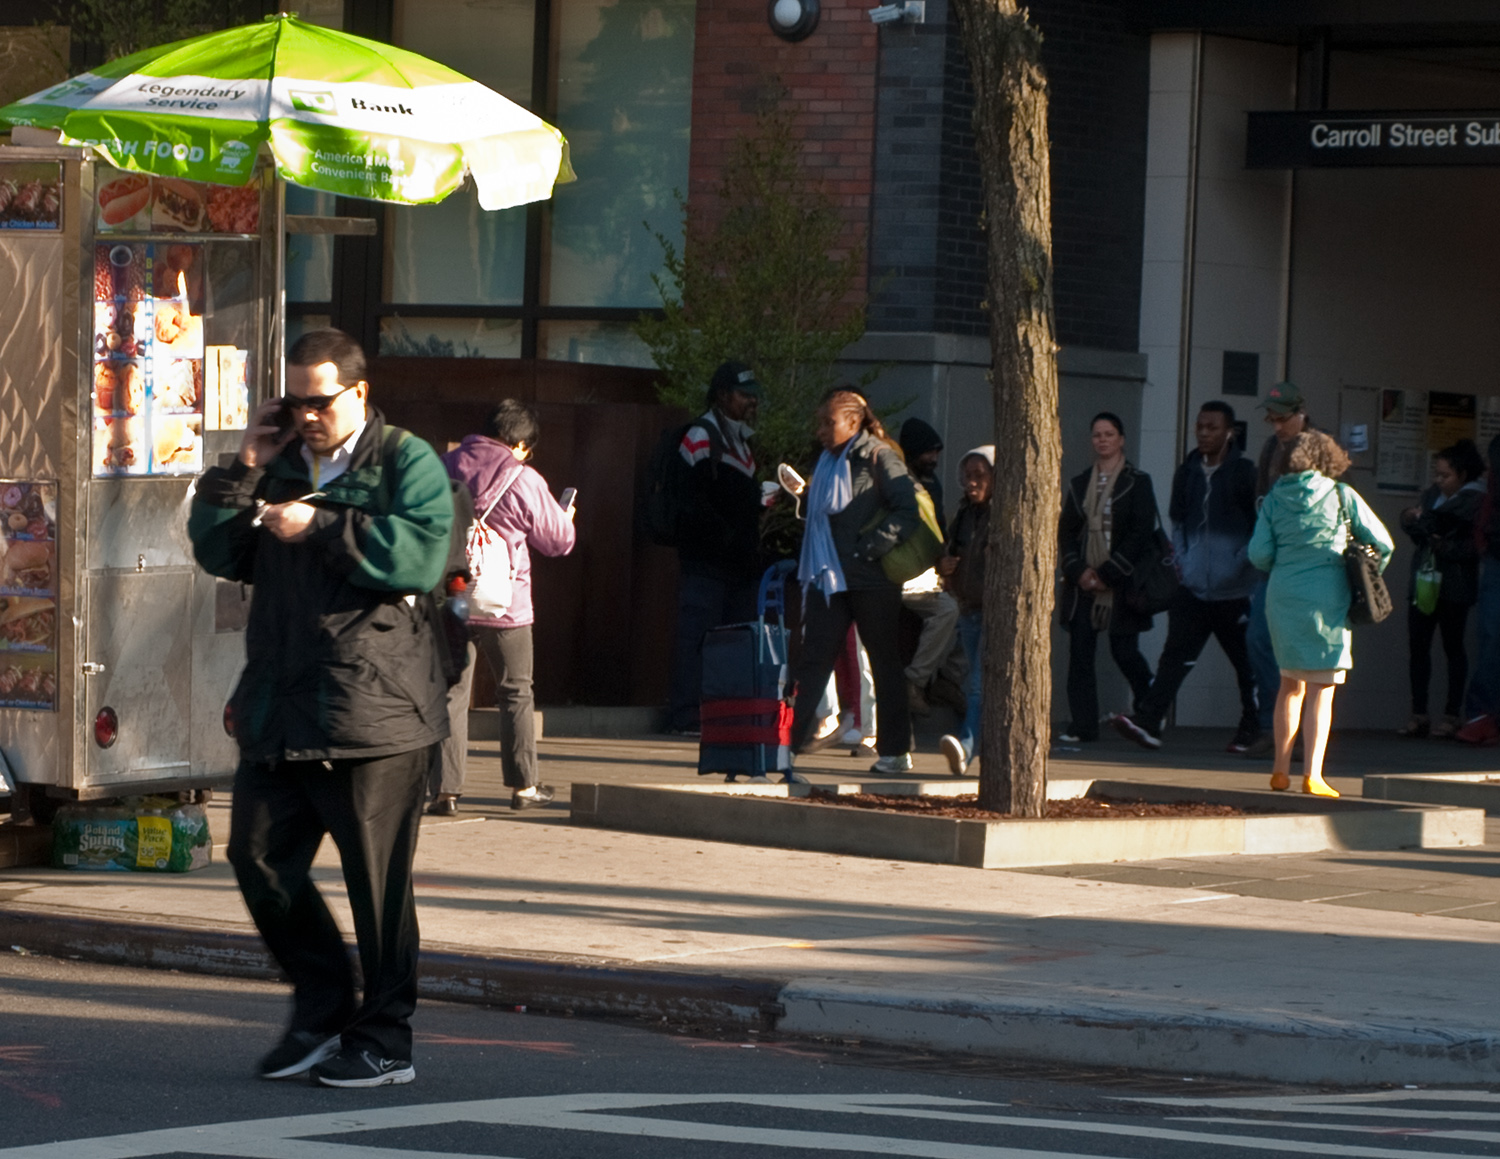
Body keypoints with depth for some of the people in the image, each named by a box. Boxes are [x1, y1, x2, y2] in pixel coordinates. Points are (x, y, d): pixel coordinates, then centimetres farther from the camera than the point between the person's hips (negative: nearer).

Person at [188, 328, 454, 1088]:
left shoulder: (407, 463, -2)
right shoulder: (282, 468, 17)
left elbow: (419, 555, -18)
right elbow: (218, 553, 13)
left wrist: (320, 527, -17)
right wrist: (242, 470, 3)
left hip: (373, 709, -7)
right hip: (278, 707, 7)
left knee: (376, 880, -2)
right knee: (258, 854, 6)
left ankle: (383, 1042, 8)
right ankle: (321, 1007, 22)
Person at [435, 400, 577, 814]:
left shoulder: (445, 468, 1)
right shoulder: (524, 481, -10)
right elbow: (559, 539, 1)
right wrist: (567, 517, 23)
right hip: (505, 605, -2)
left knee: (451, 694, 4)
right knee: (516, 693, 13)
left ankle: (445, 790, -3)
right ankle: (523, 786, 17)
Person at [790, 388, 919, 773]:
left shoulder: (878, 457, -8)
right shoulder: (829, 461, 15)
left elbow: (909, 510, -16)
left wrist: (870, 548, -19)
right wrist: (803, 496, 7)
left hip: (871, 579, -7)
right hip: (828, 577, 7)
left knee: (885, 665, 3)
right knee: (813, 661, 1)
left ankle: (895, 751, 9)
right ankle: (787, 739, -1)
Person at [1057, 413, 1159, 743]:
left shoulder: (1137, 483, 1)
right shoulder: (1079, 484, 14)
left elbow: (1140, 535, -6)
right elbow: (1065, 531, 12)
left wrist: (1106, 573, -11)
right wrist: (1078, 571, -5)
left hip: (1121, 584, -4)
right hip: (1083, 584, 4)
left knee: (1124, 651, -5)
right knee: (1079, 652, -4)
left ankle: (1149, 710, 21)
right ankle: (1083, 724, -1)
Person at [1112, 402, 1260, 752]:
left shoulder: (1244, 473, -3)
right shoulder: (1188, 472, 12)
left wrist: (1244, 562, -11)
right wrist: (1181, 557, 10)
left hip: (1234, 589, -4)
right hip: (1194, 587, 4)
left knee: (1246, 664, 8)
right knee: (1175, 656, -8)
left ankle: (1252, 730, 22)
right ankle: (1149, 723, -17)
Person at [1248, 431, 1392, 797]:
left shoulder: (1273, 501, 4)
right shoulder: (1342, 496, -1)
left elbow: (1259, 554, 0)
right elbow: (1381, 542, 1)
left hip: (1282, 595, 3)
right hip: (1326, 598, -3)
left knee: (1290, 683, 17)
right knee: (1321, 689, -2)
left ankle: (1281, 770, 18)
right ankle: (1312, 774, -10)